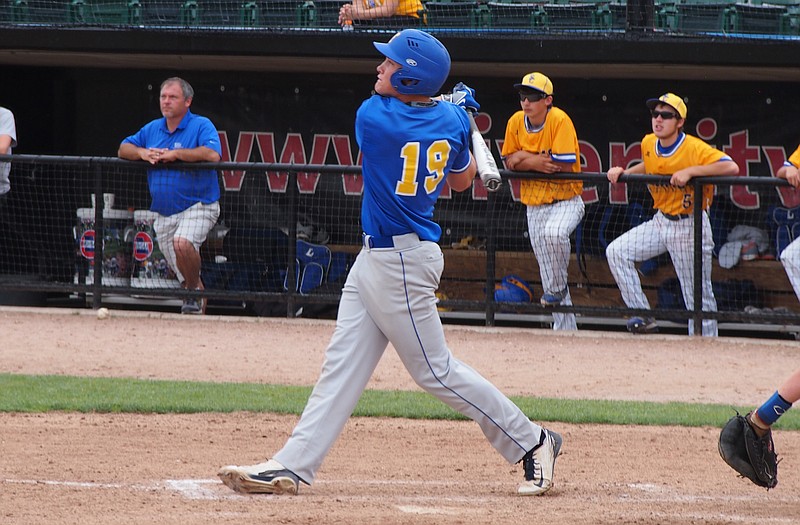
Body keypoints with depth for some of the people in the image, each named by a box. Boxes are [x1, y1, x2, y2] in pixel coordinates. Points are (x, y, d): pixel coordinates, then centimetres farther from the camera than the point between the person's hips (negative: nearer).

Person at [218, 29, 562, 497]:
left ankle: (531, 441, 6)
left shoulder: (372, 116, -19)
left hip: (401, 262, -9)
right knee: (343, 363, 7)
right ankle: (294, 465, 6)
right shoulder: (451, 120, 0)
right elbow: (462, 181, 15)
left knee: (437, 370, -1)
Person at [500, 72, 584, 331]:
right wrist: (535, 161, -16)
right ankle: (565, 327, 18)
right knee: (547, 269, 7)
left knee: (553, 233, -37)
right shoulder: (516, 122, 0)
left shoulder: (559, 120, -17)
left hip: (566, 200, -6)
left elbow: (564, 165, -22)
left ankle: (558, 288, -11)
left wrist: (525, 160, -16)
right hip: (534, 205, 6)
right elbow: (509, 162, 5)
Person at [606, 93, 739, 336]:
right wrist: (624, 172, 7)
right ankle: (643, 318, -3)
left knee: (698, 295, -2)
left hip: (690, 226, -7)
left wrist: (689, 171, -34)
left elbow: (731, 167, -32)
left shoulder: (695, 148, -20)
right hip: (660, 222, 7)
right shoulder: (648, 143, 1)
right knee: (617, 252, -6)